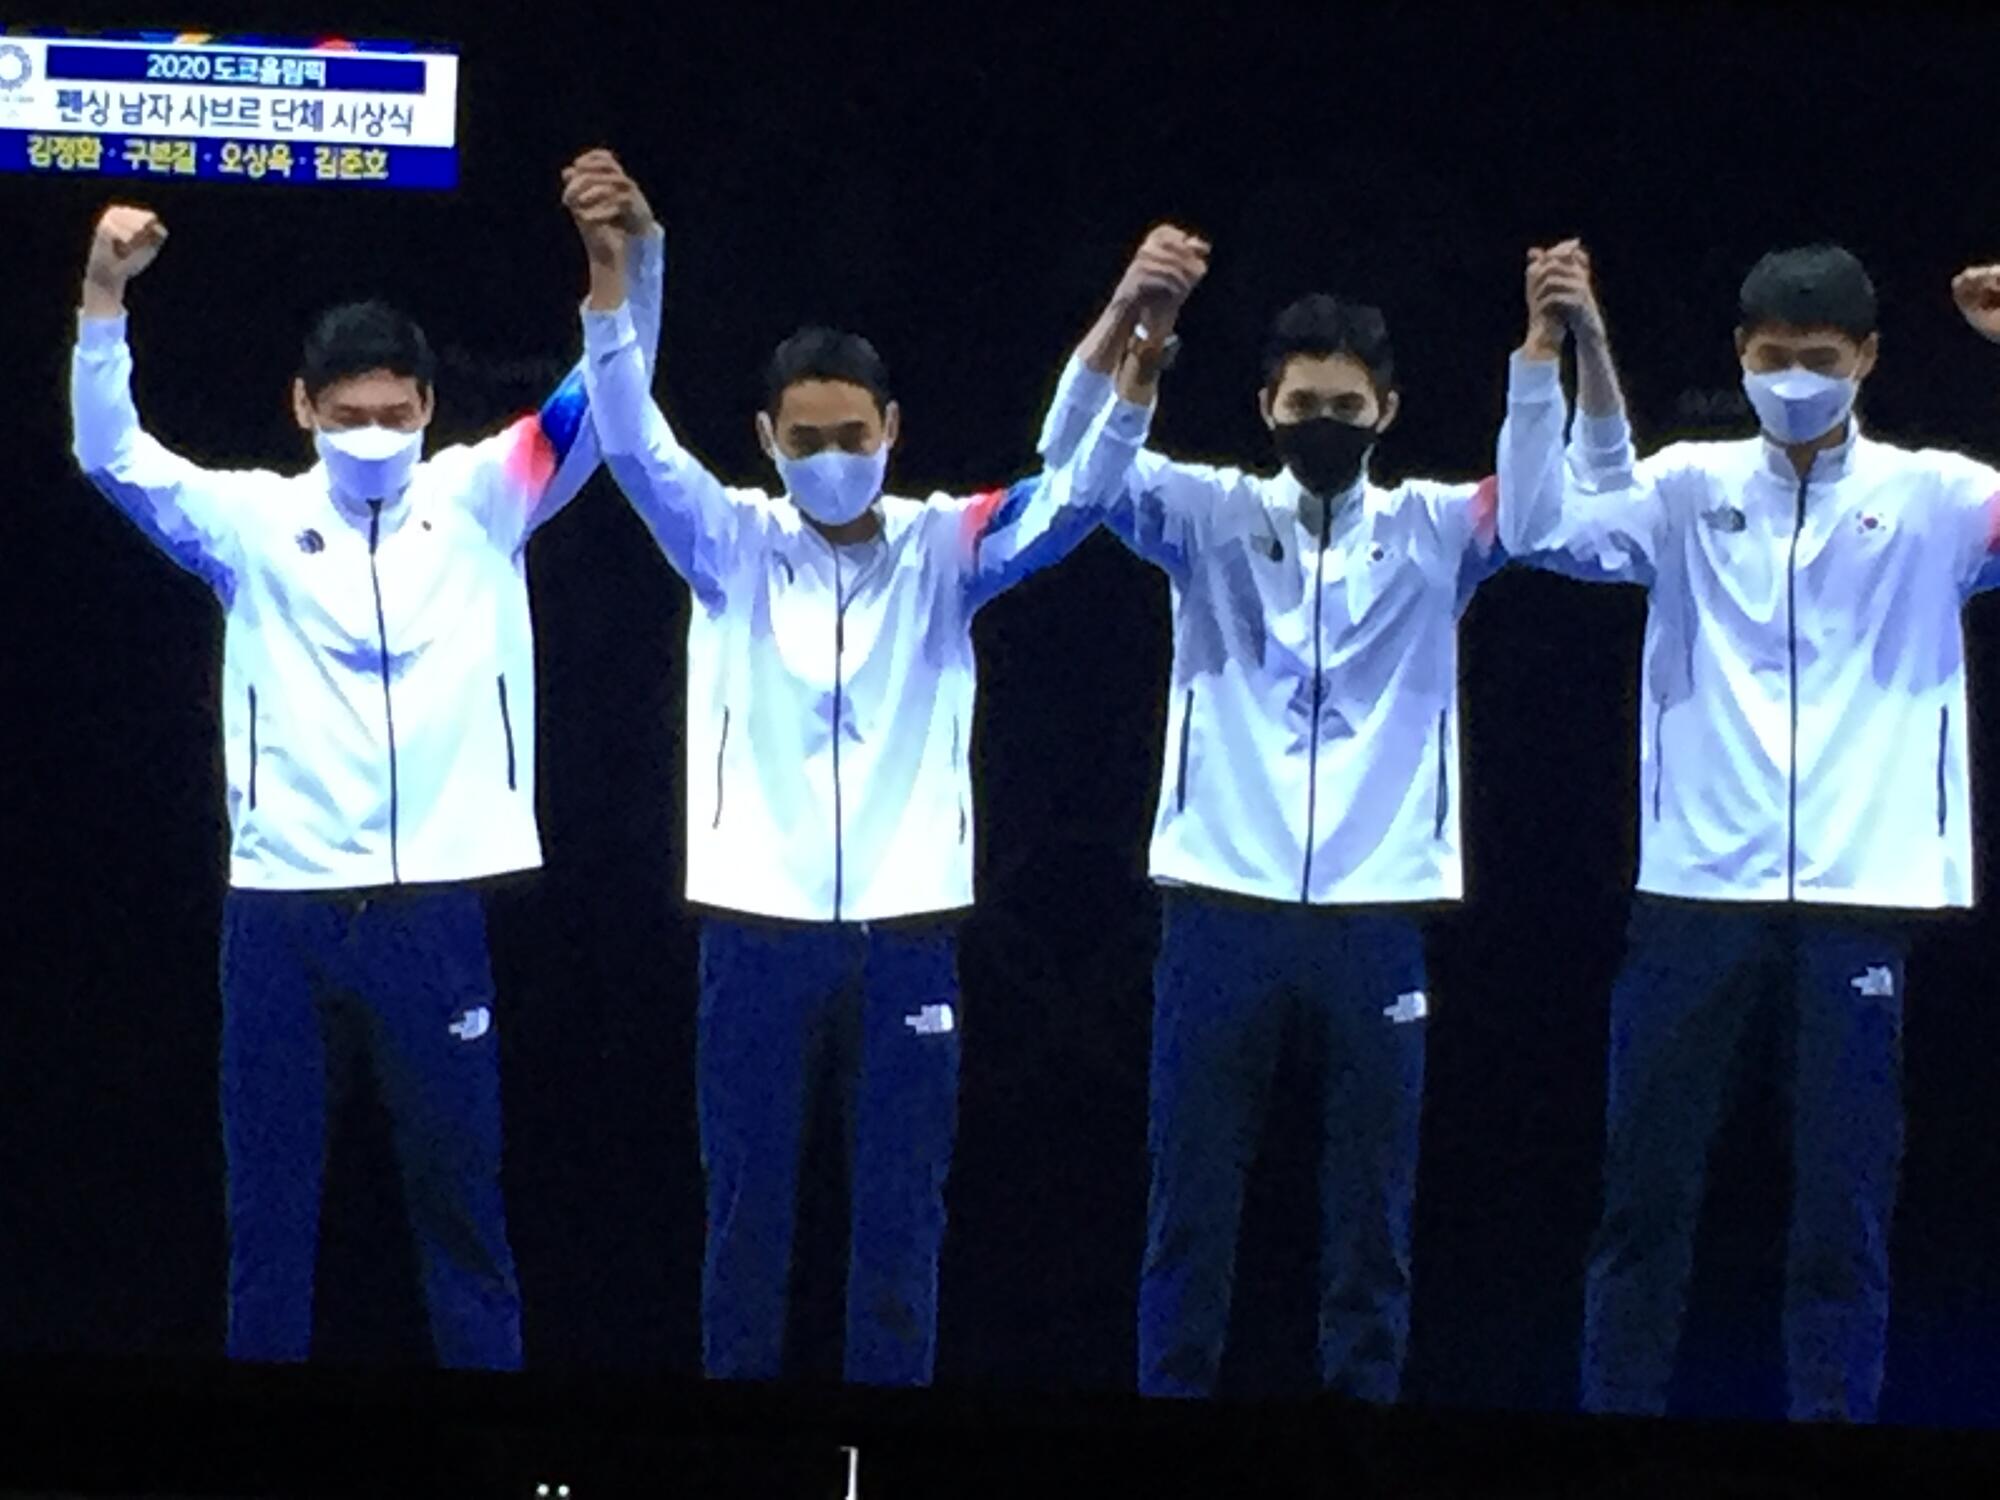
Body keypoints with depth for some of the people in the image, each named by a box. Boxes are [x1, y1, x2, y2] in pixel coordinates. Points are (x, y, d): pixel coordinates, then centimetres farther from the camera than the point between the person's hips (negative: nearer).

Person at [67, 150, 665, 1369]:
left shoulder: (482, 502, 4)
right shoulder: (255, 520, 4)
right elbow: (112, 456, -7)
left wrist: (637, 253, -23)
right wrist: (107, 295, -22)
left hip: (434, 907, 0)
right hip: (281, 909, 0)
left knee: (462, 1203, 6)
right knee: (269, 1205, 6)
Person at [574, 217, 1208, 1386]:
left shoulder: (942, 550, 3)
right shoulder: (730, 544, 3)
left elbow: (1077, 492, -10)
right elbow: (632, 439, -12)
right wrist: (612, 276, -29)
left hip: (907, 930, 0)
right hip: (758, 928, 0)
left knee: (901, 1218, 4)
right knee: (750, 1208, 6)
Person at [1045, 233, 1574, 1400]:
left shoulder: (1433, 534, 8)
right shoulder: (1210, 517, 6)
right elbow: (1078, 454, -8)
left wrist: (1561, 339, -23)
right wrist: (1134, 313, -27)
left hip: (1375, 917, 1)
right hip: (1223, 906, -1)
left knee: (1373, 1205, 4)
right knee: (1194, 1201, 3)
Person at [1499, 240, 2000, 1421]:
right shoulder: (1693, 488, 7)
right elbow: (1545, 529, -5)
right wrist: (1574, 355, -15)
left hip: (1860, 893, -1)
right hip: (1697, 884, 1)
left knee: (1846, 1201, 0)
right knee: (1648, 1187, 3)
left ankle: (1835, 1415, 5)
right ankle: (1619, 1405, 10)